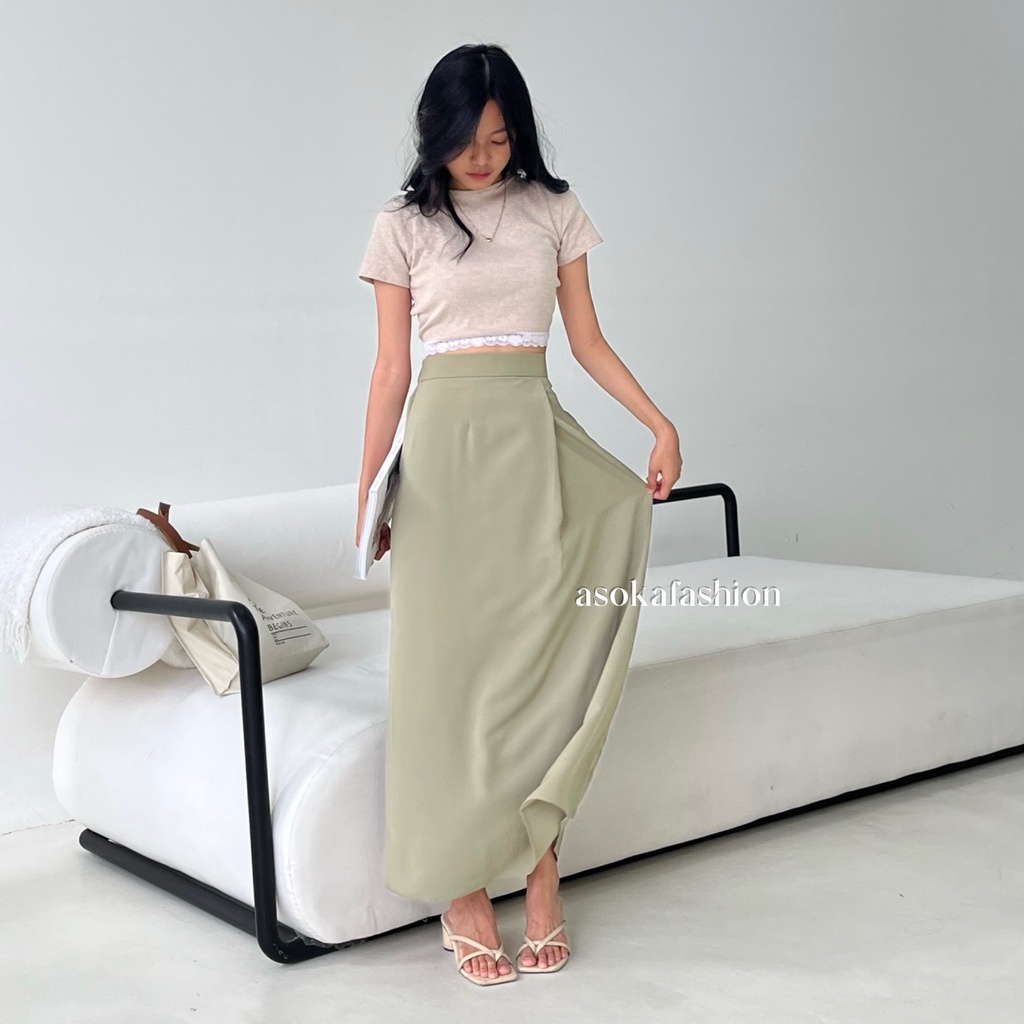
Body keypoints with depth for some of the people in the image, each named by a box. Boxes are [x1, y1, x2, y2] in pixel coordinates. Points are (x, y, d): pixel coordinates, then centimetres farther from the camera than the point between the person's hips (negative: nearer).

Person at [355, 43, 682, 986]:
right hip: (447, 446, -2)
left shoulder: (556, 211, 10)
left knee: (544, 652, -3)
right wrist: (368, 492, 2)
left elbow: (589, 341, 11)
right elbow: (391, 369, 5)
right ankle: (462, 892, 3)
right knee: (453, 659, -2)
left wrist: (660, 421, -2)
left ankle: (538, 865, 5)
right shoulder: (404, 225, 5)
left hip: (538, 444, 2)